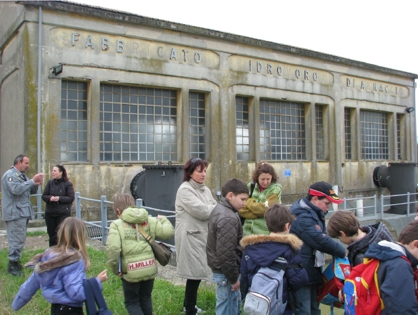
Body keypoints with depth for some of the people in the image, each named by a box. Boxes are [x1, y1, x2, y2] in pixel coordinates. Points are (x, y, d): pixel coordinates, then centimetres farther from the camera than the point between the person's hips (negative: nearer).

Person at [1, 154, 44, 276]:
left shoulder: (22, 175, 17)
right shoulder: (10, 175, -12)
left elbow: (31, 191, 19)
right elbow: (16, 189, -28)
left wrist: (36, 184, -1)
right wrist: (32, 181, -22)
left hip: (23, 212, 10)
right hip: (15, 213, -10)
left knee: (19, 239, 14)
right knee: (17, 240, -9)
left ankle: (15, 261, 23)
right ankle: (12, 265, -2)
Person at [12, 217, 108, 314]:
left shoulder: (48, 255, 2)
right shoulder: (74, 260, -21)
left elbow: (31, 284, 11)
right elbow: (76, 293, -24)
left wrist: (16, 304, 23)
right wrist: (97, 281, -15)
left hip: (55, 308, 8)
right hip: (71, 310, -8)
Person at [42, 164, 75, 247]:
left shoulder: (68, 184, -5)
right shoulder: (50, 183, 7)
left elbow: (71, 198, -8)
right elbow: (44, 196, 6)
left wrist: (59, 198, -19)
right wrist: (50, 198, -16)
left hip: (63, 213, -4)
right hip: (50, 213, 4)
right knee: (51, 234, 13)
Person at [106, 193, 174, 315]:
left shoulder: (117, 224, -7)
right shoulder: (149, 220, 3)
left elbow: (112, 248, -19)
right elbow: (168, 232, -1)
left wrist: (115, 269, -5)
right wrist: (163, 220, 19)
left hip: (131, 272, -4)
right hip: (150, 268, 4)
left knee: (131, 302, 16)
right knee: (146, 299, 25)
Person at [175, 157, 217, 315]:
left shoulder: (205, 189, 13)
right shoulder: (185, 190, -14)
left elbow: (213, 208, 7)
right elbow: (201, 210, -21)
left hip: (202, 234, 8)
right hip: (190, 236, -8)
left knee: (196, 271, 16)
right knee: (195, 272, -2)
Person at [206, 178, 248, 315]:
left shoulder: (220, 209, 8)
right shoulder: (228, 218, -25)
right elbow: (226, 254, -28)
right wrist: (233, 278, -17)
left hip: (220, 268, 10)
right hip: (225, 272, -10)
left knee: (235, 302, 23)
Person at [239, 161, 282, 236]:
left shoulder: (275, 189, -2)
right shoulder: (250, 187, 5)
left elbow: (267, 208, -13)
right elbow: (242, 210, -2)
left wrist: (249, 202, -1)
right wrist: (260, 213, -13)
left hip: (266, 233, -3)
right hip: (248, 232, 3)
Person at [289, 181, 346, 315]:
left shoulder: (313, 214, 10)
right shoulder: (303, 217, -24)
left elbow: (322, 238, 9)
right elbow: (322, 241, -26)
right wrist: (343, 252, -13)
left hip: (311, 271, 10)